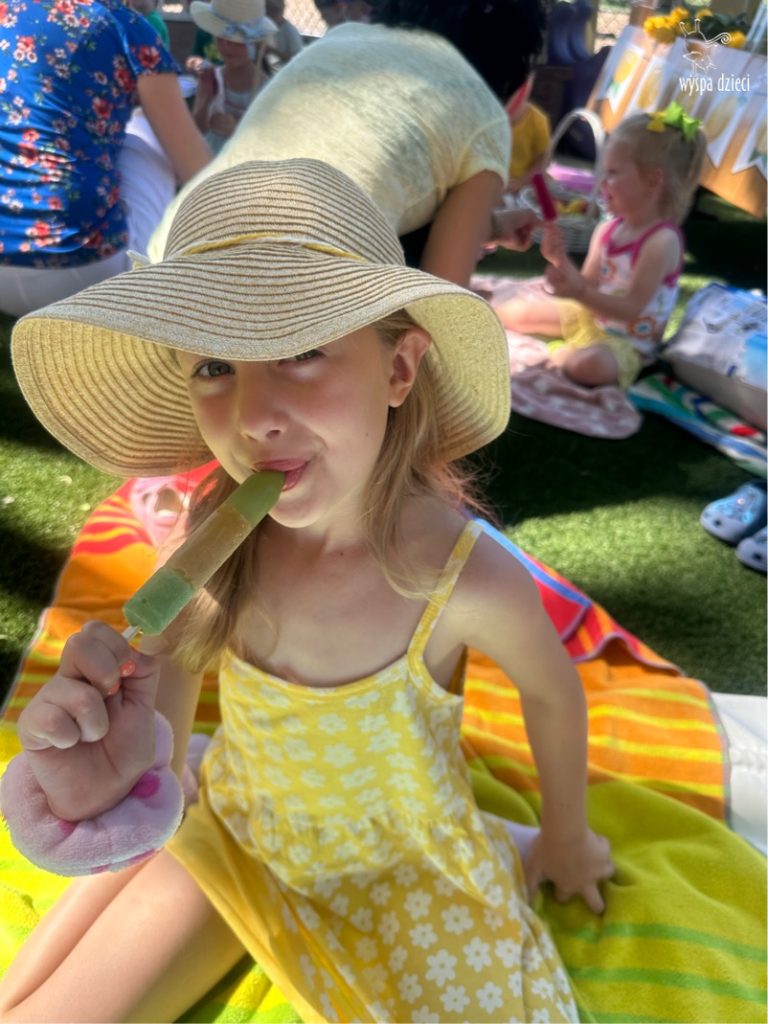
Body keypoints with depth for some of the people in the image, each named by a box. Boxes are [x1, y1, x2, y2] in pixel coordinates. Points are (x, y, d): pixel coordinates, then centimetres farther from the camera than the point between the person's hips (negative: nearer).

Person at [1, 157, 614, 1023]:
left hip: (399, 878, -1)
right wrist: (105, 777, -36)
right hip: (229, 838, 2)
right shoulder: (217, 530, -23)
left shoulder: (469, 578, -32)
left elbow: (553, 694, -12)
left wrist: (565, 838, 7)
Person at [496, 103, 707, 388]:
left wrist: (580, 293, -41)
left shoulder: (662, 241, -23)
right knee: (516, 312, 3)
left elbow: (630, 310, -28)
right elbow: (590, 285, 2)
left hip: (626, 341, -8)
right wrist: (561, 261, -16)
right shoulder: (607, 230, -1)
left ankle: (560, 355, -11)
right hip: (589, 315, 8)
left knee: (587, 364, -40)